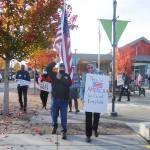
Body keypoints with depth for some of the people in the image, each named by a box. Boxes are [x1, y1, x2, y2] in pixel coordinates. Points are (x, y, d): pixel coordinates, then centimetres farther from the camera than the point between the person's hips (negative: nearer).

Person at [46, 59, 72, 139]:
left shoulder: (67, 76, 4)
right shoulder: (54, 75, 3)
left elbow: (69, 84, -15)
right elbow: (48, 69, -12)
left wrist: (60, 78, -18)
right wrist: (54, 62, -19)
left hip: (64, 99, -1)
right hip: (55, 98, 1)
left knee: (63, 116, 1)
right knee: (54, 114, 14)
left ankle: (64, 131, 8)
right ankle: (54, 126, 38)